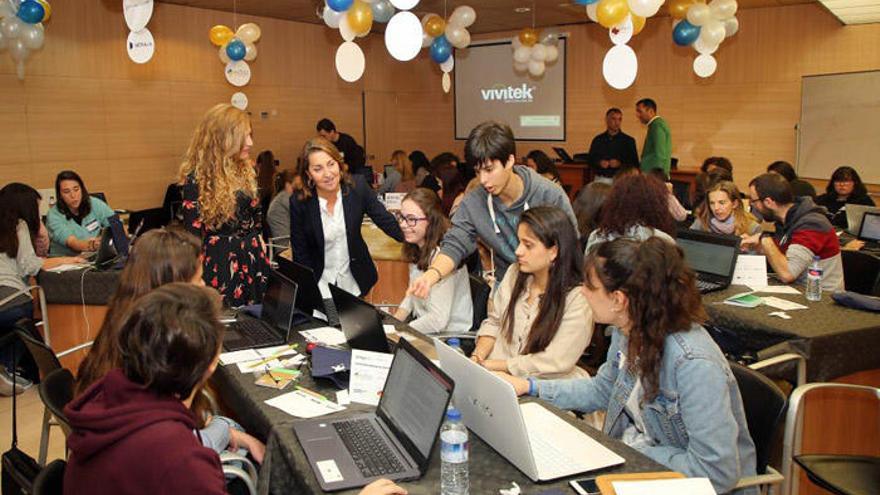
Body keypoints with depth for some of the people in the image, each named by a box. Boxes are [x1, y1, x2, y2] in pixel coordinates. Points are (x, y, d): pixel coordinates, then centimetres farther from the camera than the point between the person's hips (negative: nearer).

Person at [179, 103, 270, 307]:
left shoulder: (247, 169, 6)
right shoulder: (199, 178, -12)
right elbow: (193, 232, -10)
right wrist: (198, 280, -11)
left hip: (253, 258, 6)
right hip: (220, 261, -6)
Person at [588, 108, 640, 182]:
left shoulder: (628, 141, 5)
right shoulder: (597, 140, 11)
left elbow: (635, 164, 3)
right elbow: (590, 160, 15)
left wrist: (620, 164, -13)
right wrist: (599, 163, -6)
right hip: (601, 179, 1)